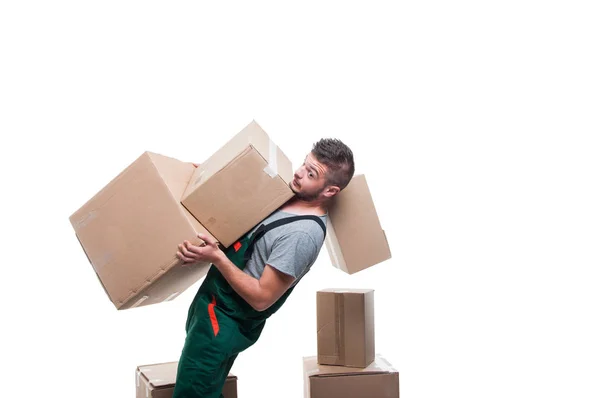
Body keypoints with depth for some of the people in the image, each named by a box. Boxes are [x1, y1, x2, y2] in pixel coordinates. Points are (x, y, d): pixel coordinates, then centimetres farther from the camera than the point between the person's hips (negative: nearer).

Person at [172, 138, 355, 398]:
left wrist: (217, 258, -26)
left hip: (224, 321, -9)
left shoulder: (303, 234, -27)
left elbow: (261, 298, -25)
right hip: (214, 303, 9)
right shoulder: (291, 198, 1)